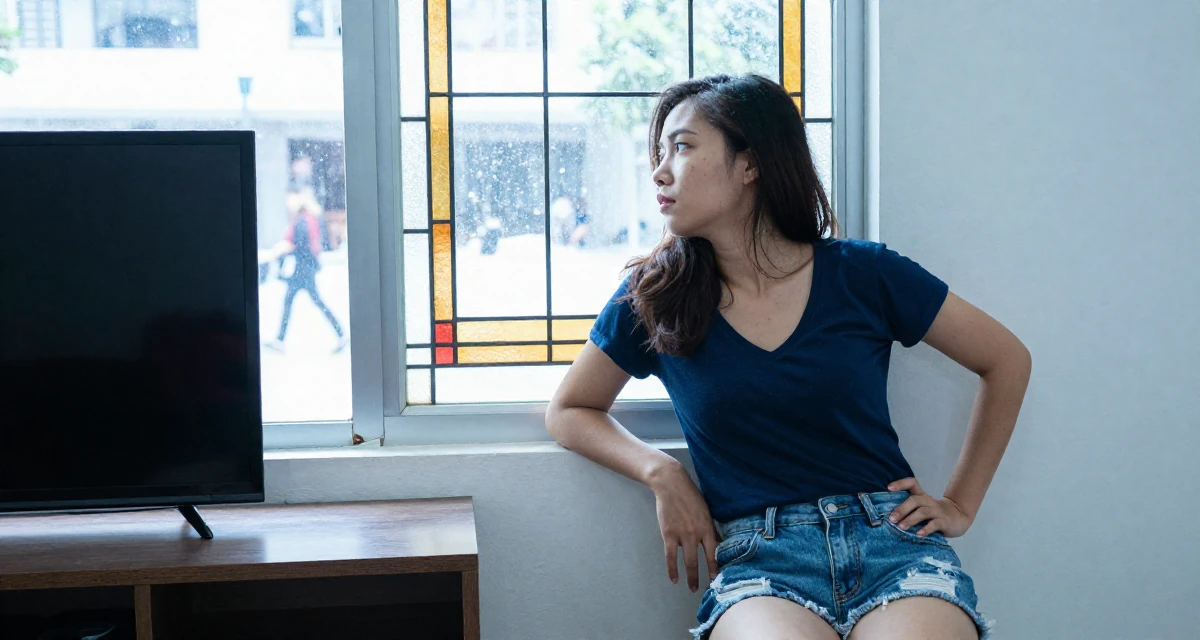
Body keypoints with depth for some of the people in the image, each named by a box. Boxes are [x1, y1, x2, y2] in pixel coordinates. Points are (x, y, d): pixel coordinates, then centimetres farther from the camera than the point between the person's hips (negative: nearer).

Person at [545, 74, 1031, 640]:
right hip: (758, 559, 0)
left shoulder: (863, 274, 4)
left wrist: (961, 505, 12)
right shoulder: (653, 298, 6)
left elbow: (1007, 360, 15)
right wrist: (662, 474, 1)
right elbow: (568, 411, 18)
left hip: (890, 536, 1)